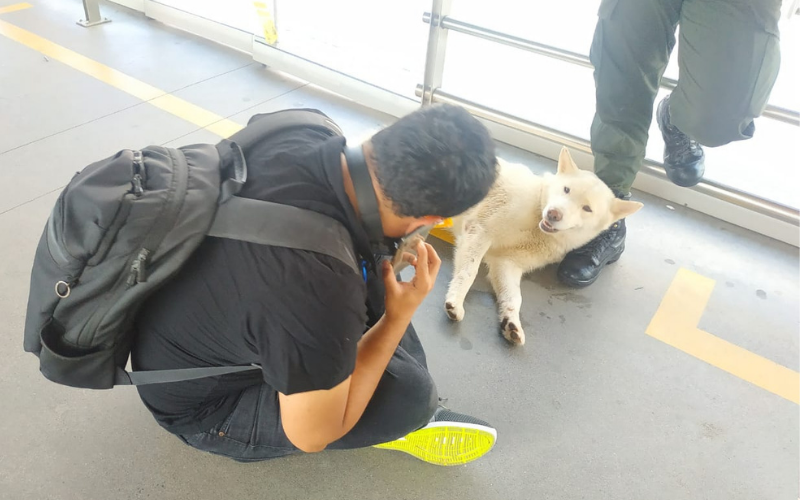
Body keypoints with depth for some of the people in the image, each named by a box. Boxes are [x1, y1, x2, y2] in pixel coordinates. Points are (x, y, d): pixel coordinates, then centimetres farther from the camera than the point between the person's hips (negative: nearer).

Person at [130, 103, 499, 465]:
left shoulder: (299, 139, -20)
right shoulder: (323, 291, -42)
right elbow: (312, 434, -22)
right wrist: (399, 317, -18)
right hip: (200, 403, -7)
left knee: (372, 277, 2)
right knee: (408, 391, -19)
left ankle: (407, 414, 15)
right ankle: (406, 416, 17)